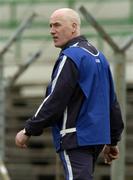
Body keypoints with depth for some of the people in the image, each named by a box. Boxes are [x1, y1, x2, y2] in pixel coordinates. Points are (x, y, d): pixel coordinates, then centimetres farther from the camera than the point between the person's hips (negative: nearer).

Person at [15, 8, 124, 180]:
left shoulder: (71, 57, -12)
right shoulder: (98, 55, 17)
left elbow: (55, 101, -17)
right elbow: (112, 101, 20)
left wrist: (28, 130, -11)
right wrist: (113, 140, 24)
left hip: (76, 138, -10)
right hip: (97, 137, 10)